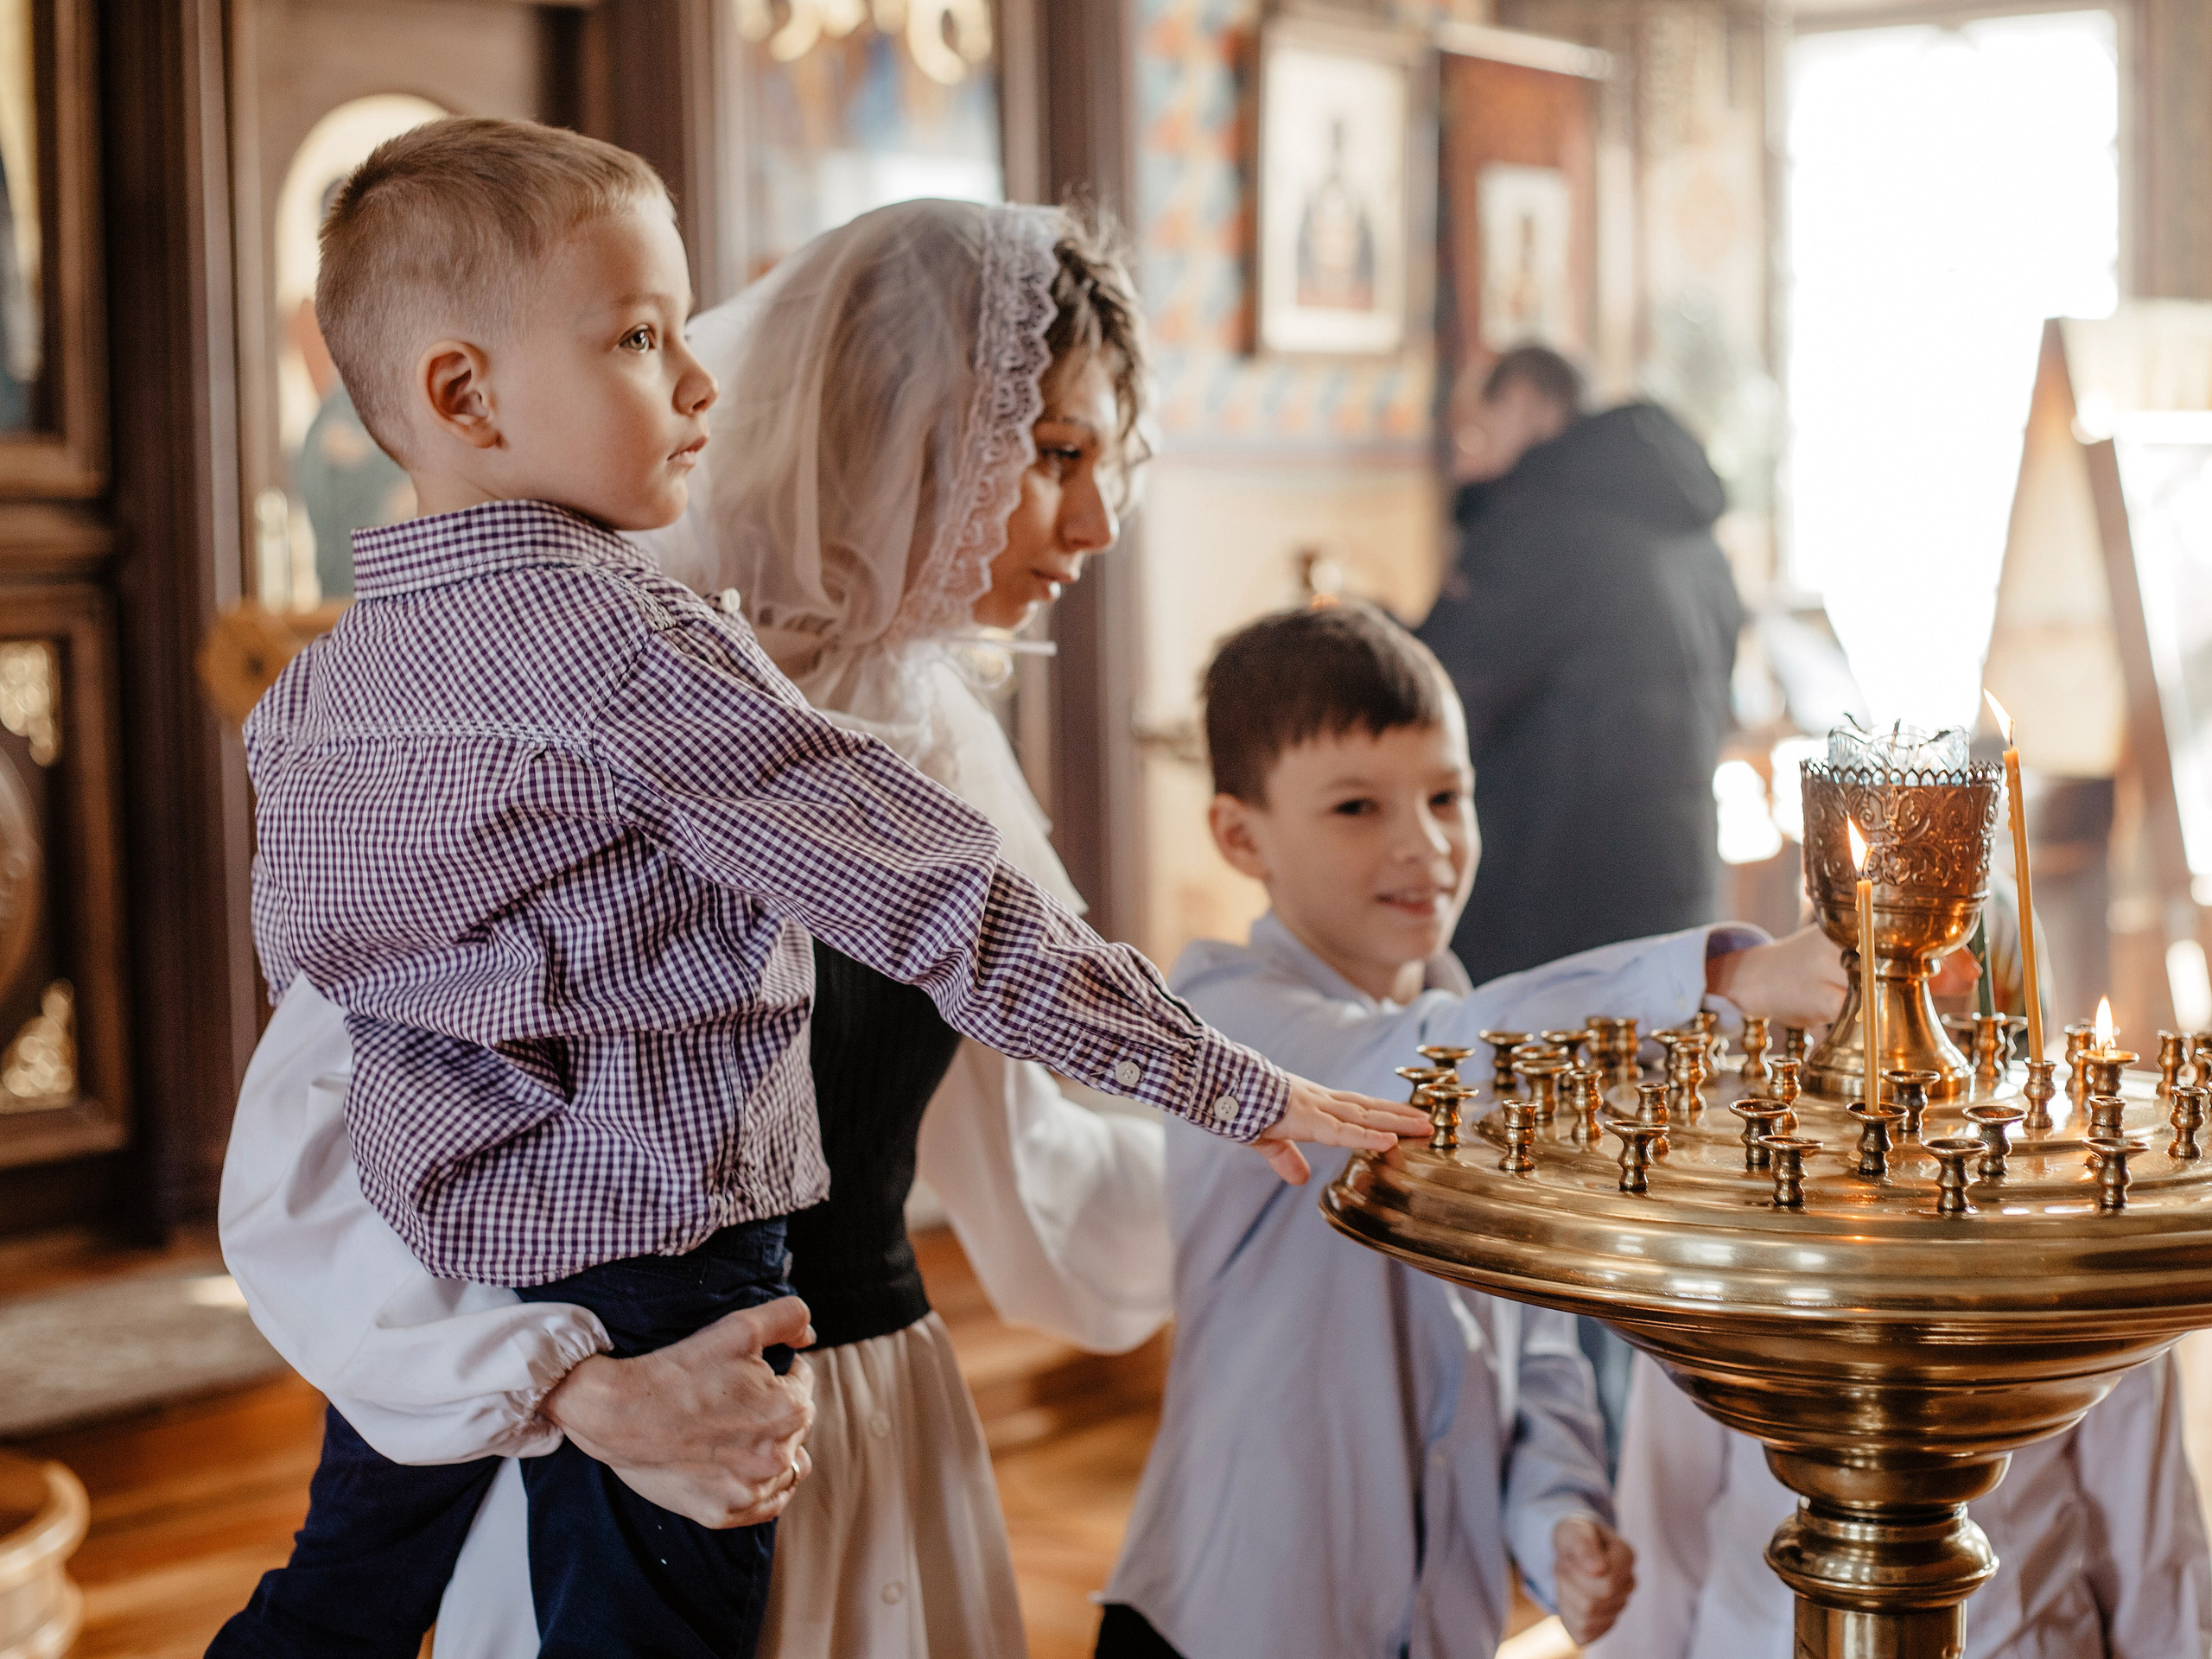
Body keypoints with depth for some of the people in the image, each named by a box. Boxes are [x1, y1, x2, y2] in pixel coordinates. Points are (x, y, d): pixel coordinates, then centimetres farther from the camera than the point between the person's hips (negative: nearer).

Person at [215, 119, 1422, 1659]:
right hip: (639, 1263, -7)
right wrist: (1225, 1078, -15)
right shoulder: (625, 636, -18)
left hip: (403, 1265, 8)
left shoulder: (320, 676, 5)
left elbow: (295, 949, 15)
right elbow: (924, 885, -20)